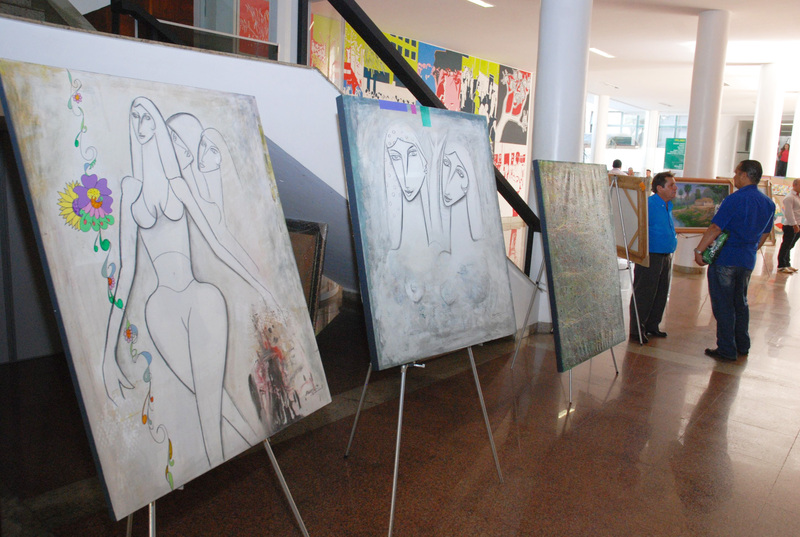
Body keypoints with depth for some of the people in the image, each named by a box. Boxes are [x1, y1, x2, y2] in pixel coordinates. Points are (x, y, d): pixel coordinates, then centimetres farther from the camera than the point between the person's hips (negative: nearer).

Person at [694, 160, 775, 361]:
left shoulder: (735, 199, -16)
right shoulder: (769, 203, 7)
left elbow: (715, 229, -18)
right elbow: (764, 234, 16)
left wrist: (699, 250, -11)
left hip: (725, 259, -7)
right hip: (747, 261, 7)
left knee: (723, 305, 0)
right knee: (740, 303, 20)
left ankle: (726, 350, 5)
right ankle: (742, 345, 28)